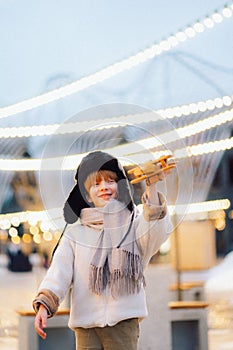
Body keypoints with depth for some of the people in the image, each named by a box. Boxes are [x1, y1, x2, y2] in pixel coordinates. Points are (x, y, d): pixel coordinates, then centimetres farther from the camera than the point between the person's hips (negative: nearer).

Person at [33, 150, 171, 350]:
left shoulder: (133, 225, 9)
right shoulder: (75, 233, 11)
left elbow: (157, 231, -13)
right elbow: (59, 271, 3)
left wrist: (152, 188, -23)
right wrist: (44, 304, -14)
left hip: (124, 321, -1)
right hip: (85, 324, 1)